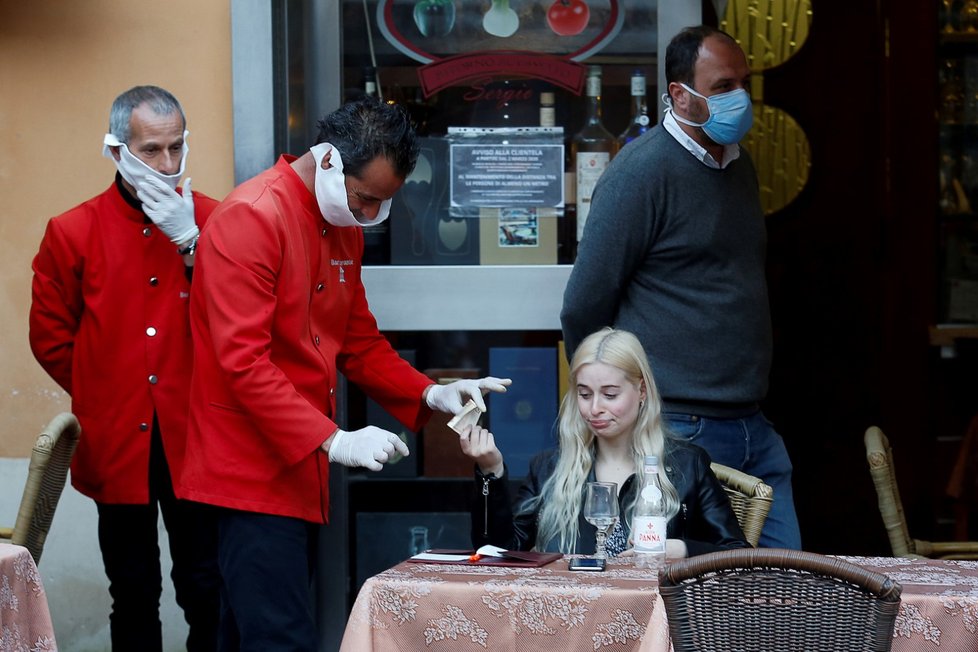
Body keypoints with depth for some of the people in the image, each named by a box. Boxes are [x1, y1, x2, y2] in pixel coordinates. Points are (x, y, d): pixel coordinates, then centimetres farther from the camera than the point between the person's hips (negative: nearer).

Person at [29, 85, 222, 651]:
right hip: (117, 445, 1)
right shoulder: (73, 233, 2)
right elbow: (51, 338, 8)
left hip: (193, 438, -1)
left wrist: (189, 242, -15)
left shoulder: (211, 221, 2)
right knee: (134, 597, 10)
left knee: (207, 591, 1)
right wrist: (104, 397, 6)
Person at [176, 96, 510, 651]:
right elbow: (244, 362, -20)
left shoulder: (345, 228, 13)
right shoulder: (252, 218, -14)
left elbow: (359, 341, 21)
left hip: (302, 473, 9)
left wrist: (430, 395, 4)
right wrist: (333, 440, -23)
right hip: (255, 475, -8)